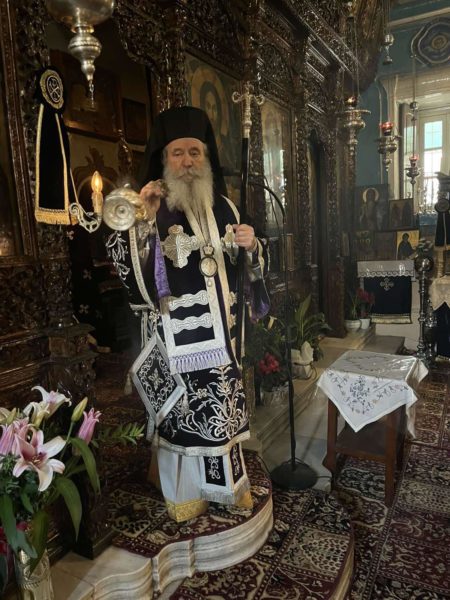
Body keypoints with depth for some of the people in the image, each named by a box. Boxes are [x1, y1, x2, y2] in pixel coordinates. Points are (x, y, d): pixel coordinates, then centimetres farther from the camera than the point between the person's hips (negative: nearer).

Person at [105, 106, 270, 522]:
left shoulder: (223, 207, 9)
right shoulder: (150, 207, -4)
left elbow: (245, 266, 15)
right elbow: (127, 268, -15)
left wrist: (252, 245, -7)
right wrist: (145, 221, -25)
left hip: (218, 328, 4)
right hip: (174, 332, -4)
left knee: (222, 405, 14)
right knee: (181, 408, 5)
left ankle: (228, 482, 37)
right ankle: (185, 491, 29)